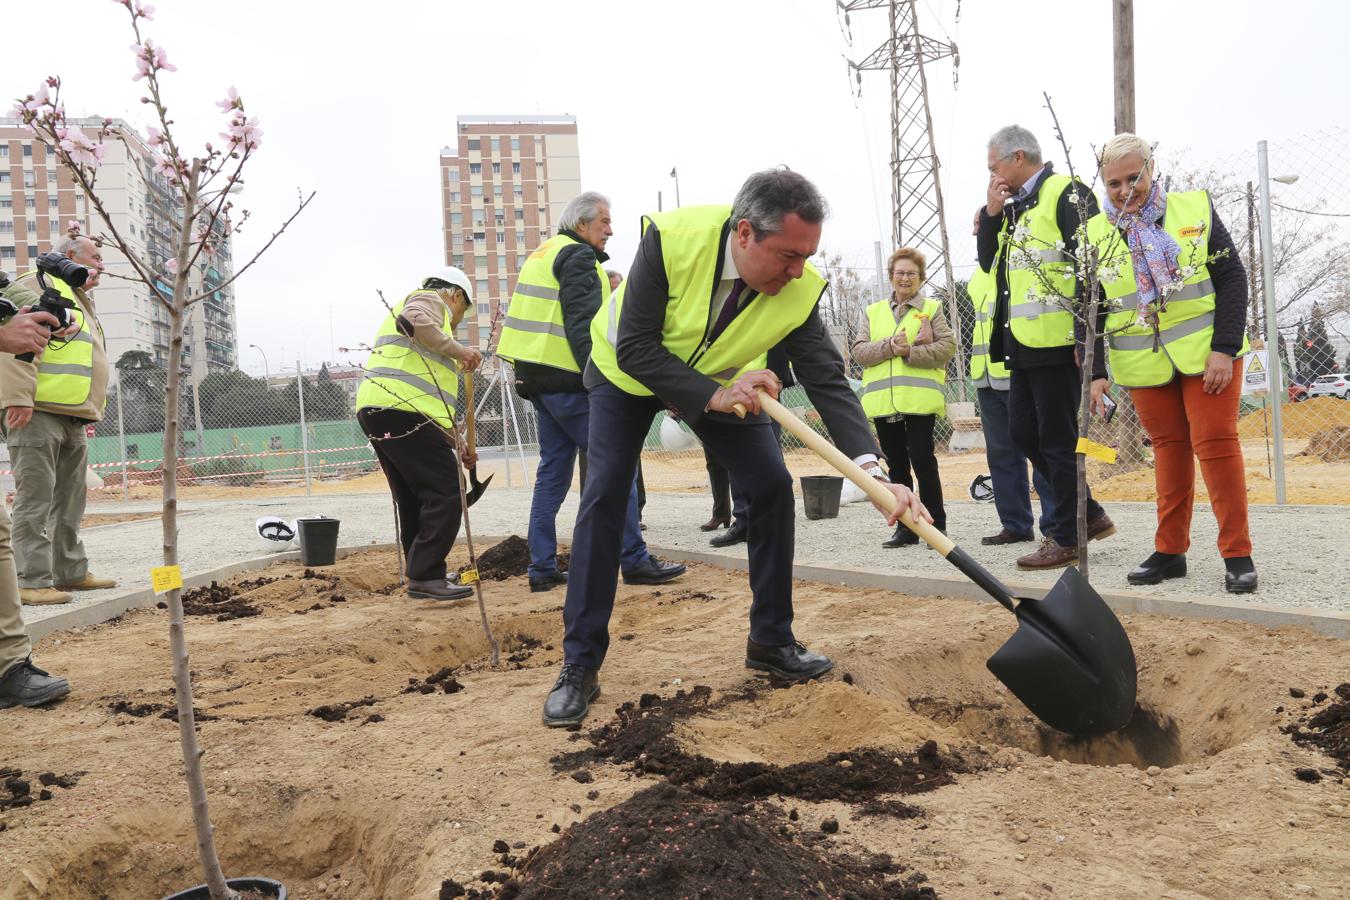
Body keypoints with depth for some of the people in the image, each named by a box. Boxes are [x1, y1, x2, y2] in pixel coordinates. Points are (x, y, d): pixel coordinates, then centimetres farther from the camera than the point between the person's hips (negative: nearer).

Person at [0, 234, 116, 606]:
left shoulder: (81, 301, 27)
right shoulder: (39, 286, -4)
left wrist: (90, 410, 26)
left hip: (73, 419, 10)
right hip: (38, 414, -10)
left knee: (70, 502, 14)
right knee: (35, 502, -9)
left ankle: (71, 571, 22)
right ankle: (33, 581, -7)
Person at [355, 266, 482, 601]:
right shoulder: (431, 300, 8)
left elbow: (431, 396, 34)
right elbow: (411, 319, -21)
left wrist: (457, 443, 32)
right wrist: (457, 349, -16)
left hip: (375, 411, 10)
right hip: (401, 412, -10)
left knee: (415, 500, 15)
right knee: (445, 494, -9)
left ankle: (421, 576, 20)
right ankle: (426, 576, -10)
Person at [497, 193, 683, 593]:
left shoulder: (543, 254, 23)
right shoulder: (578, 256, -8)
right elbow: (582, 326, -19)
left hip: (537, 377, 10)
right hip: (566, 380, -10)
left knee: (553, 471, 11)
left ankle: (542, 569, 13)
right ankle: (634, 560, -2)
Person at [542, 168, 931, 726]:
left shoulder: (800, 289, -28)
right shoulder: (671, 238, -37)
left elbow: (828, 381, -29)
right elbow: (635, 348, -33)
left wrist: (874, 472, -42)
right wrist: (712, 397, -44)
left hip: (723, 383, 3)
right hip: (626, 369, -2)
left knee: (773, 487, -8)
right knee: (604, 496, -13)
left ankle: (771, 641, 9)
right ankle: (580, 666, -5)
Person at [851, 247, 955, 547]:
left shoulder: (932, 308, 7)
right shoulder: (874, 312, 16)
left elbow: (947, 347, -5)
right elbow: (858, 351, 4)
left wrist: (909, 352, -16)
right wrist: (890, 346, -12)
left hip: (919, 399, -4)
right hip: (883, 400, 4)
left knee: (922, 460, -5)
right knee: (896, 463, 8)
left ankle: (937, 524, 7)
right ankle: (905, 527, 16)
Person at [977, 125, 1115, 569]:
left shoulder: (1066, 193, -8)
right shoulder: (1015, 206, 18)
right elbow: (989, 261, 21)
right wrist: (993, 213, 7)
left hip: (1057, 344, -9)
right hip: (1023, 345, 9)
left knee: (1057, 439, -2)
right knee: (1024, 434, 13)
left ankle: (1067, 537, 9)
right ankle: (1088, 514, 25)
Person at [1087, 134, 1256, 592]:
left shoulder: (1195, 209, -1)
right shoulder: (1095, 233, 3)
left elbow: (1232, 277, -4)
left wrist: (1225, 347, -13)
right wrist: (1095, 372, -2)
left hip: (1206, 352, -2)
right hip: (1143, 363, 2)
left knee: (1216, 443, -6)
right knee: (1168, 447, 9)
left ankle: (1238, 554, 2)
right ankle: (1169, 550, 17)